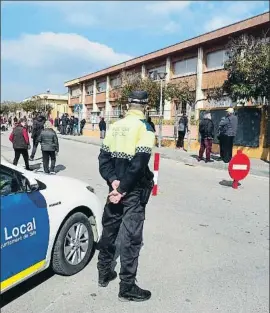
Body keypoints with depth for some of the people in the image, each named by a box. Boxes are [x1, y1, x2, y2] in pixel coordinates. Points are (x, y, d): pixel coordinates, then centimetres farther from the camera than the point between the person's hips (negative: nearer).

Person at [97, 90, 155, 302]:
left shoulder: (115, 126, 7)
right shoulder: (145, 127, -11)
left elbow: (104, 157, 2)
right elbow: (139, 164, -21)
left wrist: (113, 181, -7)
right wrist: (123, 188, -15)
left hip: (116, 186, 7)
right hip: (134, 190, -6)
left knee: (109, 229, 17)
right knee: (131, 236, 2)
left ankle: (104, 273, 33)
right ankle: (127, 287, 13)